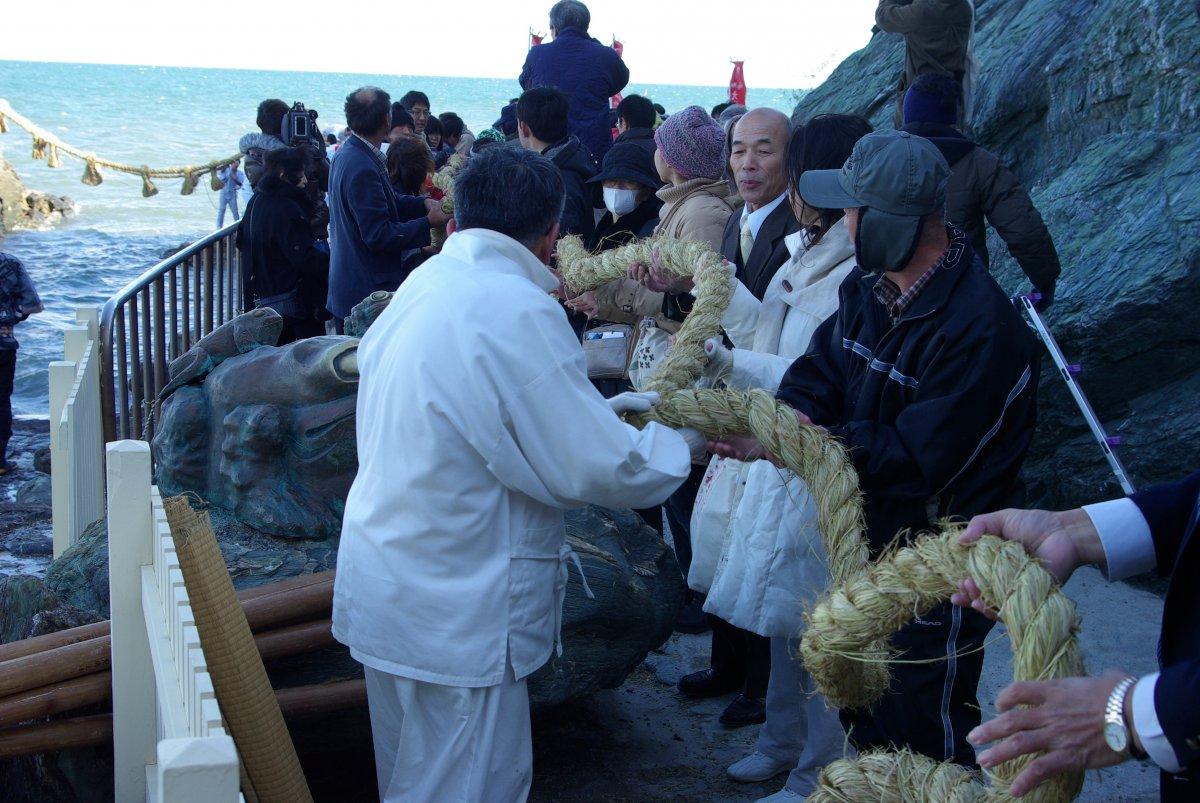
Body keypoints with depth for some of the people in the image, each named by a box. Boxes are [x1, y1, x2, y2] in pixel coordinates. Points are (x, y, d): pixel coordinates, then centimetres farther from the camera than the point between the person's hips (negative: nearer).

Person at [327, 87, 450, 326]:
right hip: (365, 290, -10)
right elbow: (379, 237, -23)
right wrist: (428, 222, -16)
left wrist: (423, 204, 3)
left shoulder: (347, 153, 8)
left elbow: (381, 202, 17)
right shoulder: (362, 168, -23)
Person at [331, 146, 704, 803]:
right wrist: (686, 436, -2)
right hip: (456, 614, -8)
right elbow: (603, 470, -20)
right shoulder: (518, 310, -23)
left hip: (383, 584, 9)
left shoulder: (425, 282, 3)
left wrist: (593, 406, 17)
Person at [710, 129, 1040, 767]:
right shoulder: (868, 285, -2)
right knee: (861, 713, 26)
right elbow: (819, 369, -1)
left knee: (923, 742, 7)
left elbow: (913, 459, -29)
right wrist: (789, 414, -25)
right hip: (868, 538, 9)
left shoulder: (980, 328, -30)